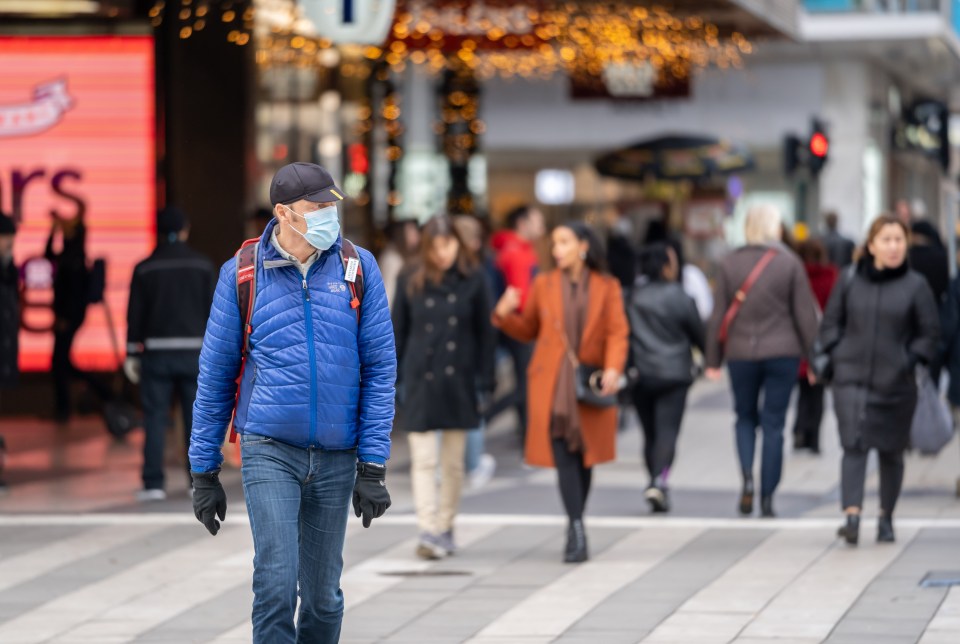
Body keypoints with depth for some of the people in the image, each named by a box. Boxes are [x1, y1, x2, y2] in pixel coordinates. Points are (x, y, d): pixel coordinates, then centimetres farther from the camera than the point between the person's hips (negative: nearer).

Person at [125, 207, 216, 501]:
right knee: (197, 418, 6)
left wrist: (132, 354, 5)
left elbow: (135, 315, 0)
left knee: (155, 418, 1)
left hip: (157, 352, -1)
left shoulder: (145, 269, 0)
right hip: (194, 352, 1)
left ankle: (153, 483, -3)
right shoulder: (203, 266, 2)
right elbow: (214, 310, 1)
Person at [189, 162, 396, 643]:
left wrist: (373, 466, -3)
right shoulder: (242, 274, 0)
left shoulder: (358, 267, 2)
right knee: (276, 583, -14)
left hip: (336, 458, 2)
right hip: (269, 450, -2)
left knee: (323, 595, 9)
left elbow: (380, 368, 2)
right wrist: (204, 470, 5)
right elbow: (215, 375, 5)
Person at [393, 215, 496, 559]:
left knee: (453, 462, 8)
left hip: (458, 384, 1)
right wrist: (394, 382, 1)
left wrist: (484, 382, -1)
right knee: (423, 460, -7)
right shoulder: (411, 282, 1)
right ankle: (428, 531, -11)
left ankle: (445, 529, 19)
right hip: (420, 382, -1)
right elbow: (398, 334, 5)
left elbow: (485, 334, 3)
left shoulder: (472, 281, 0)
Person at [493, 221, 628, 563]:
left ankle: (575, 529, 23)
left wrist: (613, 368, -19)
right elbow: (527, 330, 14)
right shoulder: (543, 285, 8)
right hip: (552, 382, 0)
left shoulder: (607, 287, 4)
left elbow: (617, 333, -3)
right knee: (563, 454, -11)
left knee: (584, 455, 7)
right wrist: (505, 315, -5)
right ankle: (577, 532, -17)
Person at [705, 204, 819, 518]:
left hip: (741, 354, 1)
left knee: (745, 417, 18)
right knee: (773, 424, 4)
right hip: (782, 352, -1)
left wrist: (713, 360, 8)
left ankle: (747, 477, -6)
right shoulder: (790, 263, -4)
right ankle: (767, 498, 3)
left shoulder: (729, 263, -1)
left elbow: (719, 315, 1)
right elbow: (805, 313, -3)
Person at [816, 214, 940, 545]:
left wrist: (909, 362, -8)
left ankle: (886, 518, 25)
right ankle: (852, 517, -21)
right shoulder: (851, 281, 2)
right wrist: (838, 355, -1)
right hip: (852, 379, 0)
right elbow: (831, 322, 11)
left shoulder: (916, 286, -2)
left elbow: (930, 332, 2)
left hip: (895, 384, 0)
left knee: (891, 452, 10)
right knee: (854, 446, -14)